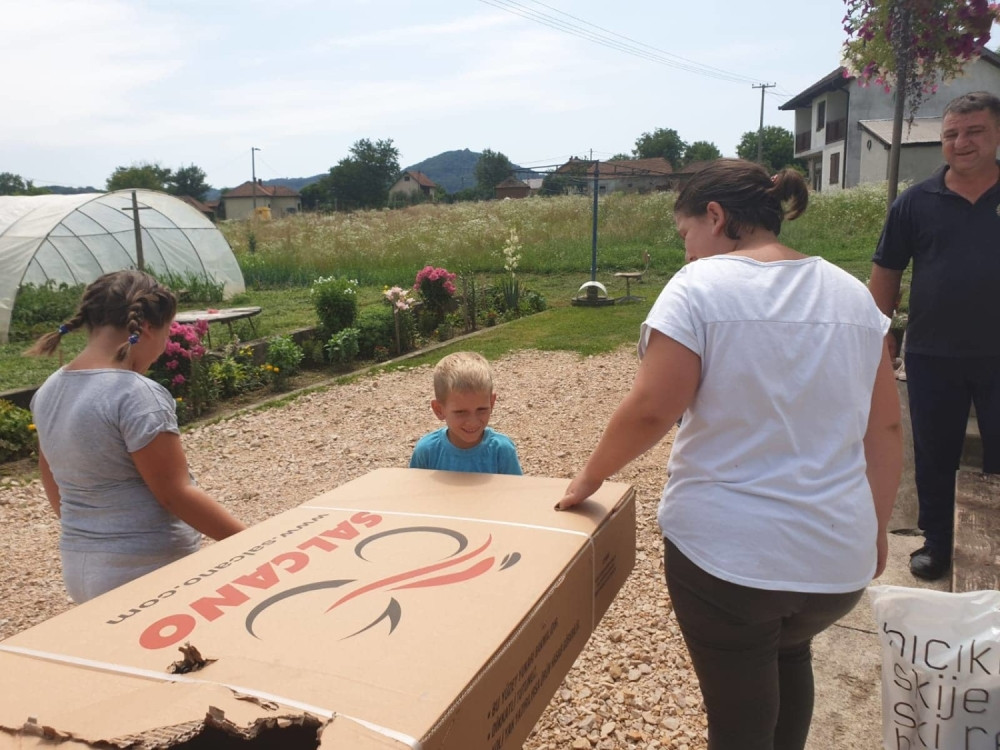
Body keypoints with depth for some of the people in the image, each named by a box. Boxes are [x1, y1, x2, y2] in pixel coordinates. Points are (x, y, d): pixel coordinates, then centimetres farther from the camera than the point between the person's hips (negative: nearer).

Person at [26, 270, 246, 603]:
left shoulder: (49, 391, 4)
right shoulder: (136, 394, -22)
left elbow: (55, 488, 13)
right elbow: (176, 494, -21)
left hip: (79, 567, 8)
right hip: (147, 571, -8)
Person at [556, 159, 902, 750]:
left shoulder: (700, 287, -11)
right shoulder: (853, 294, 6)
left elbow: (651, 410, -16)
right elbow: (885, 428, 7)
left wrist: (589, 478, -1)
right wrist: (876, 530, 16)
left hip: (725, 552, -5)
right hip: (838, 557, 6)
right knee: (791, 654, 34)